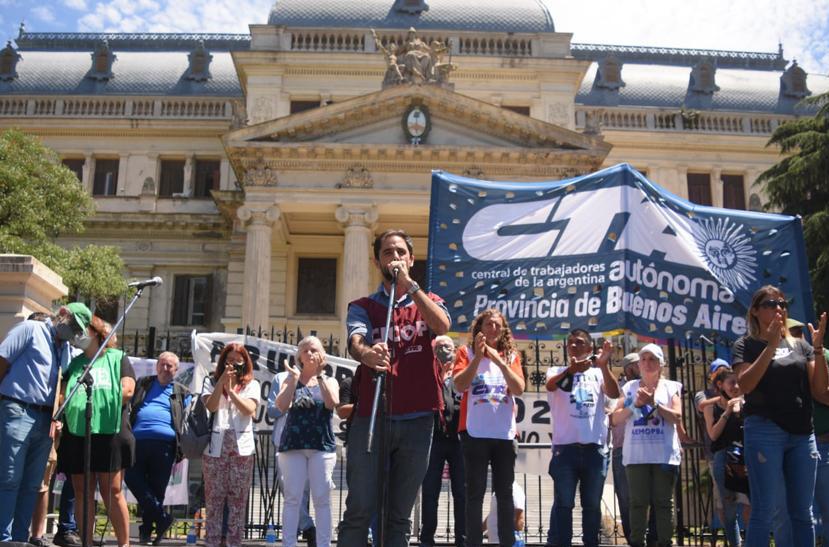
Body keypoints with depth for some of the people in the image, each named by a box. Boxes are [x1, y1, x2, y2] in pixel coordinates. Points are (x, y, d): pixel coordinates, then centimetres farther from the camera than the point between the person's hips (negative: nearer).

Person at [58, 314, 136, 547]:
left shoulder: (118, 358, 8)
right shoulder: (74, 363, 20)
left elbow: (127, 390, -3)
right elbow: (64, 395, 15)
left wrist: (100, 404, -10)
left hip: (109, 433, -4)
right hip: (76, 434, 4)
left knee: (112, 492, -4)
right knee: (82, 492, 4)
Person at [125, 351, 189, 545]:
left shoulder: (181, 393, 16)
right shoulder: (142, 384, 21)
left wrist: (181, 452, 0)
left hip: (165, 443, -1)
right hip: (138, 441, 1)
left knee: (156, 489, 1)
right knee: (132, 479, -12)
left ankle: (147, 529, 11)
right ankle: (161, 517, -3)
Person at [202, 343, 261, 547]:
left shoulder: (251, 385, 10)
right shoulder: (211, 382, 10)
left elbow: (249, 409, -5)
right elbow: (210, 406, -6)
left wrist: (230, 389, -9)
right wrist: (222, 381, -11)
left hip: (241, 447, 0)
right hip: (215, 447, 0)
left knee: (238, 500, 3)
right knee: (213, 498, 2)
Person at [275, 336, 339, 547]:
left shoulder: (329, 381, 12)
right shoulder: (291, 380, 11)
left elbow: (331, 403, -9)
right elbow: (282, 406, -6)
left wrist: (320, 376, -11)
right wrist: (294, 378, -9)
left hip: (322, 445, 0)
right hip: (293, 444, 0)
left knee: (322, 499, 1)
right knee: (292, 498, -1)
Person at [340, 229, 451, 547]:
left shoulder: (428, 302, 14)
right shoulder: (362, 307, 9)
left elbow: (442, 325, -10)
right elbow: (355, 341, -13)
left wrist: (408, 282, -11)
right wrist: (366, 353, -37)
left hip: (417, 421, 1)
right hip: (371, 418, -1)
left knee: (400, 515, 8)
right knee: (359, 511, -3)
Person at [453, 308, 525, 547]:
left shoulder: (511, 355, 11)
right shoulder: (466, 352, 5)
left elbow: (519, 389, -3)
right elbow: (460, 385, -10)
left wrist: (499, 361, -13)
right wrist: (478, 356, -17)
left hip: (505, 433, 3)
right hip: (475, 432, -2)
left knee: (505, 492, 6)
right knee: (475, 492, 0)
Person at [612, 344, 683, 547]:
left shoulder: (671, 387, 9)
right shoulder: (630, 387, 12)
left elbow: (677, 417, -3)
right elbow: (616, 418, 6)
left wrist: (653, 402, -11)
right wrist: (635, 404, -9)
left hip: (664, 454, -1)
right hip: (636, 454, 1)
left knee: (663, 502, 3)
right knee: (638, 502, 1)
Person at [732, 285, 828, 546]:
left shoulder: (799, 345, 14)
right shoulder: (746, 345, 4)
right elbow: (745, 384, -13)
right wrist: (771, 346, -16)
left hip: (802, 434, 4)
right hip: (765, 432, -4)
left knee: (802, 512, 6)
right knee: (764, 511, -6)